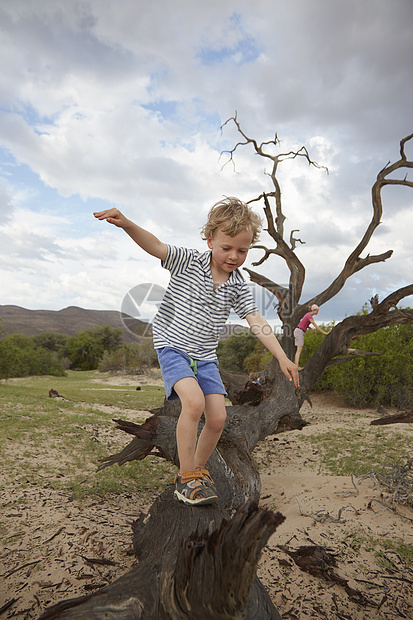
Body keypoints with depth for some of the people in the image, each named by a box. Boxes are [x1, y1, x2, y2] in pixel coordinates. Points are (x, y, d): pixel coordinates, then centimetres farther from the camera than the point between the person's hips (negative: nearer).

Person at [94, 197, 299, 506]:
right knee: (194, 401, -26)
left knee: (218, 418, -3)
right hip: (172, 346, -4)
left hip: (205, 356, 5)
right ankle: (186, 477, -7)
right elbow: (154, 245, -20)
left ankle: (198, 469, 25)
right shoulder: (188, 261, -8)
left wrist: (282, 357, -11)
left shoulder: (238, 285, 0)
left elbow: (256, 322, -3)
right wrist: (126, 223, -39)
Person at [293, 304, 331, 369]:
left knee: (299, 349, 7)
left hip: (299, 331, 10)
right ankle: (296, 366, -20)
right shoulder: (309, 316, -17)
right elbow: (316, 326, -18)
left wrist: (312, 329, 18)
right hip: (299, 332, -10)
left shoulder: (308, 314, 13)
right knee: (299, 349, -14)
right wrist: (325, 333, -14)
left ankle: (297, 365, 5)